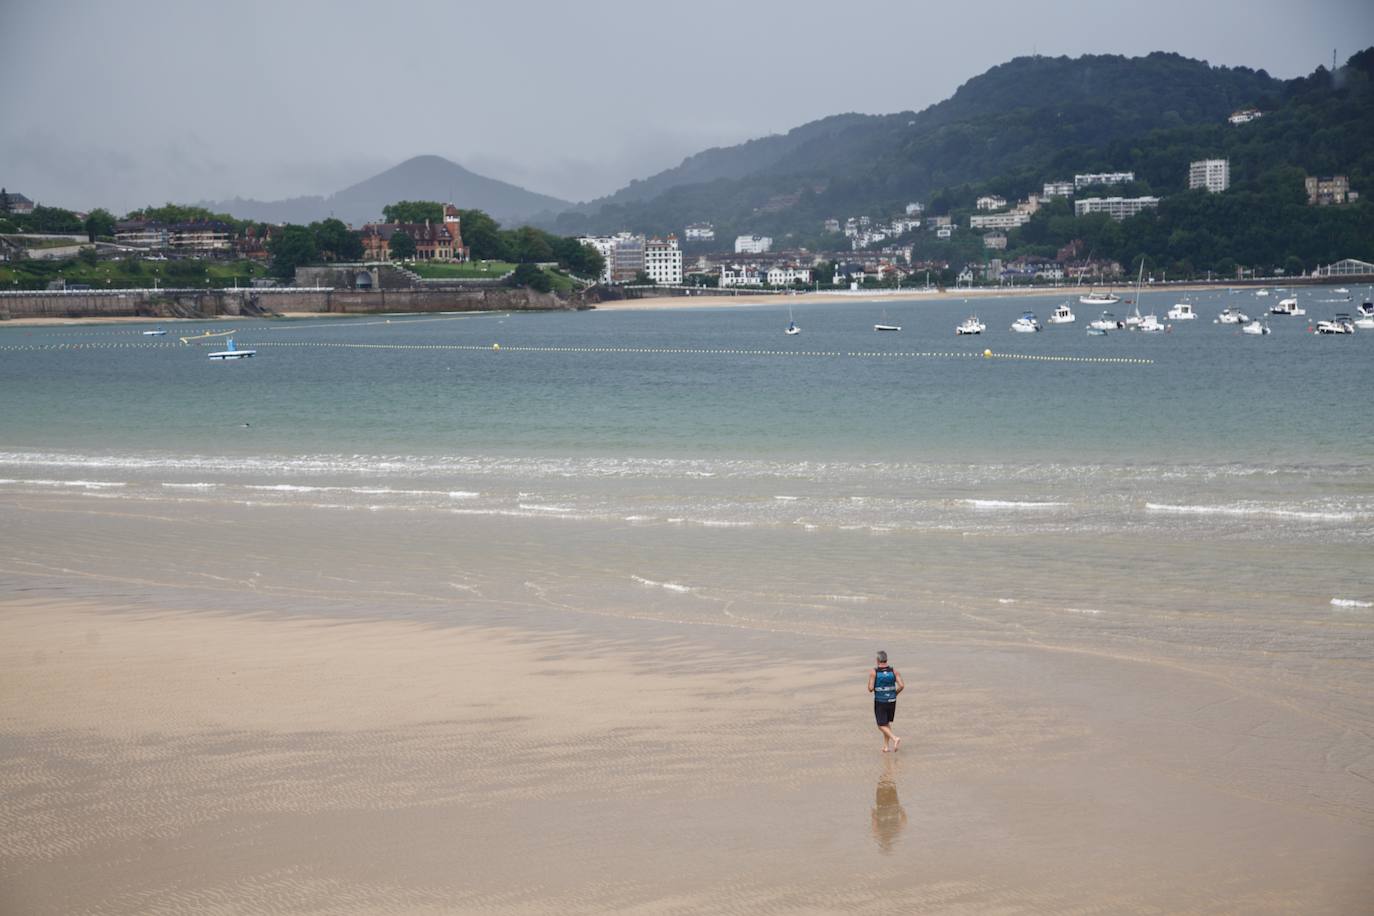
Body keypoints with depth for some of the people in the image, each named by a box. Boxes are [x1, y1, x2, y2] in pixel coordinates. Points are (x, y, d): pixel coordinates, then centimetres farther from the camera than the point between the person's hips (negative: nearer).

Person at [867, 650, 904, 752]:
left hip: (880, 702, -4)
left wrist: (870, 689, 8)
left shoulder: (873, 672, -13)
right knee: (887, 723, 22)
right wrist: (895, 693, 8)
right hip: (891, 701, 4)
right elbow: (902, 686, -11)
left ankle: (895, 739, -21)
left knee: (882, 725, 4)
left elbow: (870, 688, -16)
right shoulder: (894, 671, -5)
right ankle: (885, 746, 20)